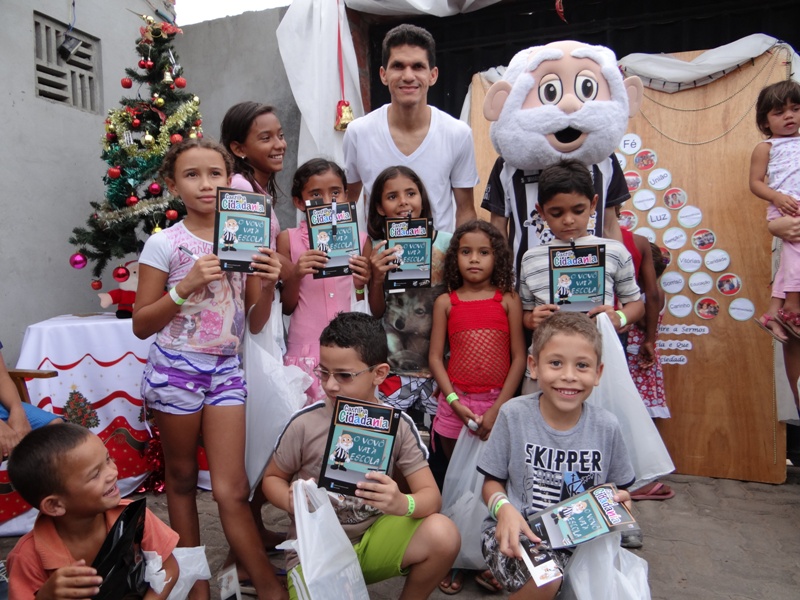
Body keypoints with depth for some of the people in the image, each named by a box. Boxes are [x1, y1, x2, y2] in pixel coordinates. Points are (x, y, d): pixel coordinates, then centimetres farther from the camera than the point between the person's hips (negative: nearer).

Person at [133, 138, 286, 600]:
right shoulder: (165, 244, -6)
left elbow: (256, 324, 6)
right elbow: (141, 325, -5)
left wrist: (268, 284, -12)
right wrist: (186, 287, -18)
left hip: (226, 369, 1)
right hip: (177, 368, -1)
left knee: (232, 490, 0)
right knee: (182, 480, 13)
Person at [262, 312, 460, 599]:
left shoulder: (398, 425, -9)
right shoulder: (305, 423, -13)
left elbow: (431, 495, -9)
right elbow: (273, 478, 3)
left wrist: (402, 503, -33)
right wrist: (292, 502, -20)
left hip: (373, 539, 2)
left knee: (443, 535, -22)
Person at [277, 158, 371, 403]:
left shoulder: (360, 239, 5)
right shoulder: (289, 239, 2)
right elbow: (287, 307, 4)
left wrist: (363, 285, -11)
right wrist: (295, 275, -13)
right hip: (306, 349, -1)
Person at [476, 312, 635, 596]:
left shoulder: (607, 426, -4)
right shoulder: (513, 414, -11)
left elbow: (619, 488, 10)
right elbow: (492, 482, -2)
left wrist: (618, 501, -12)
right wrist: (504, 507, -23)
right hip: (518, 532, -3)